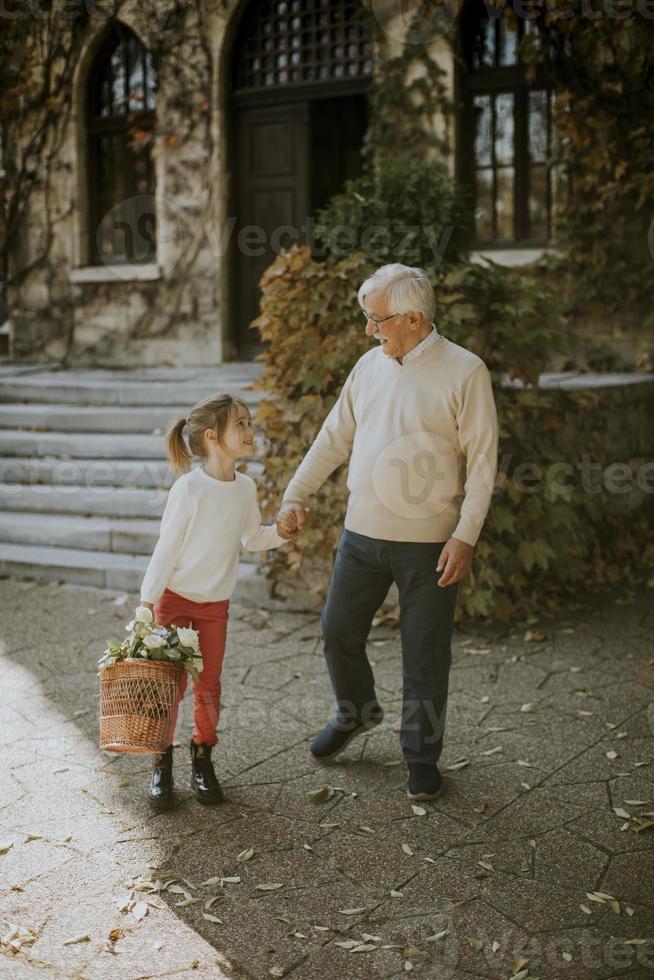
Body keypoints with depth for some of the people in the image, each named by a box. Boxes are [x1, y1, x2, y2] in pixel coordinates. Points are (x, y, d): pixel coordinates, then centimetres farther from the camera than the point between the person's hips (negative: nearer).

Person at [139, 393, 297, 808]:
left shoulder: (246, 487, -3)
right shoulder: (189, 487, -20)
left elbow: (252, 539, 12)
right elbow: (167, 547, -15)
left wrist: (279, 532, -8)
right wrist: (148, 601, -13)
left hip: (216, 604, 4)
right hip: (174, 600, -4)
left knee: (209, 686, 10)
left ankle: (203, 760, 26)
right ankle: (162, 764, 19)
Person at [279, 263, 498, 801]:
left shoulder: (465, 371, -9)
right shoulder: (371, 364, 8)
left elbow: (482, 460, -9)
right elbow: (335, 436, 14)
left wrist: (465, 537, -15)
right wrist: (296, 494, 6)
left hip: (430, 541, -5)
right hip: (363, 534, 5)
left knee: (425, 655, 5)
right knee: (338, 630, 13)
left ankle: (422, 754, 23)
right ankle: (357, 712, 40)